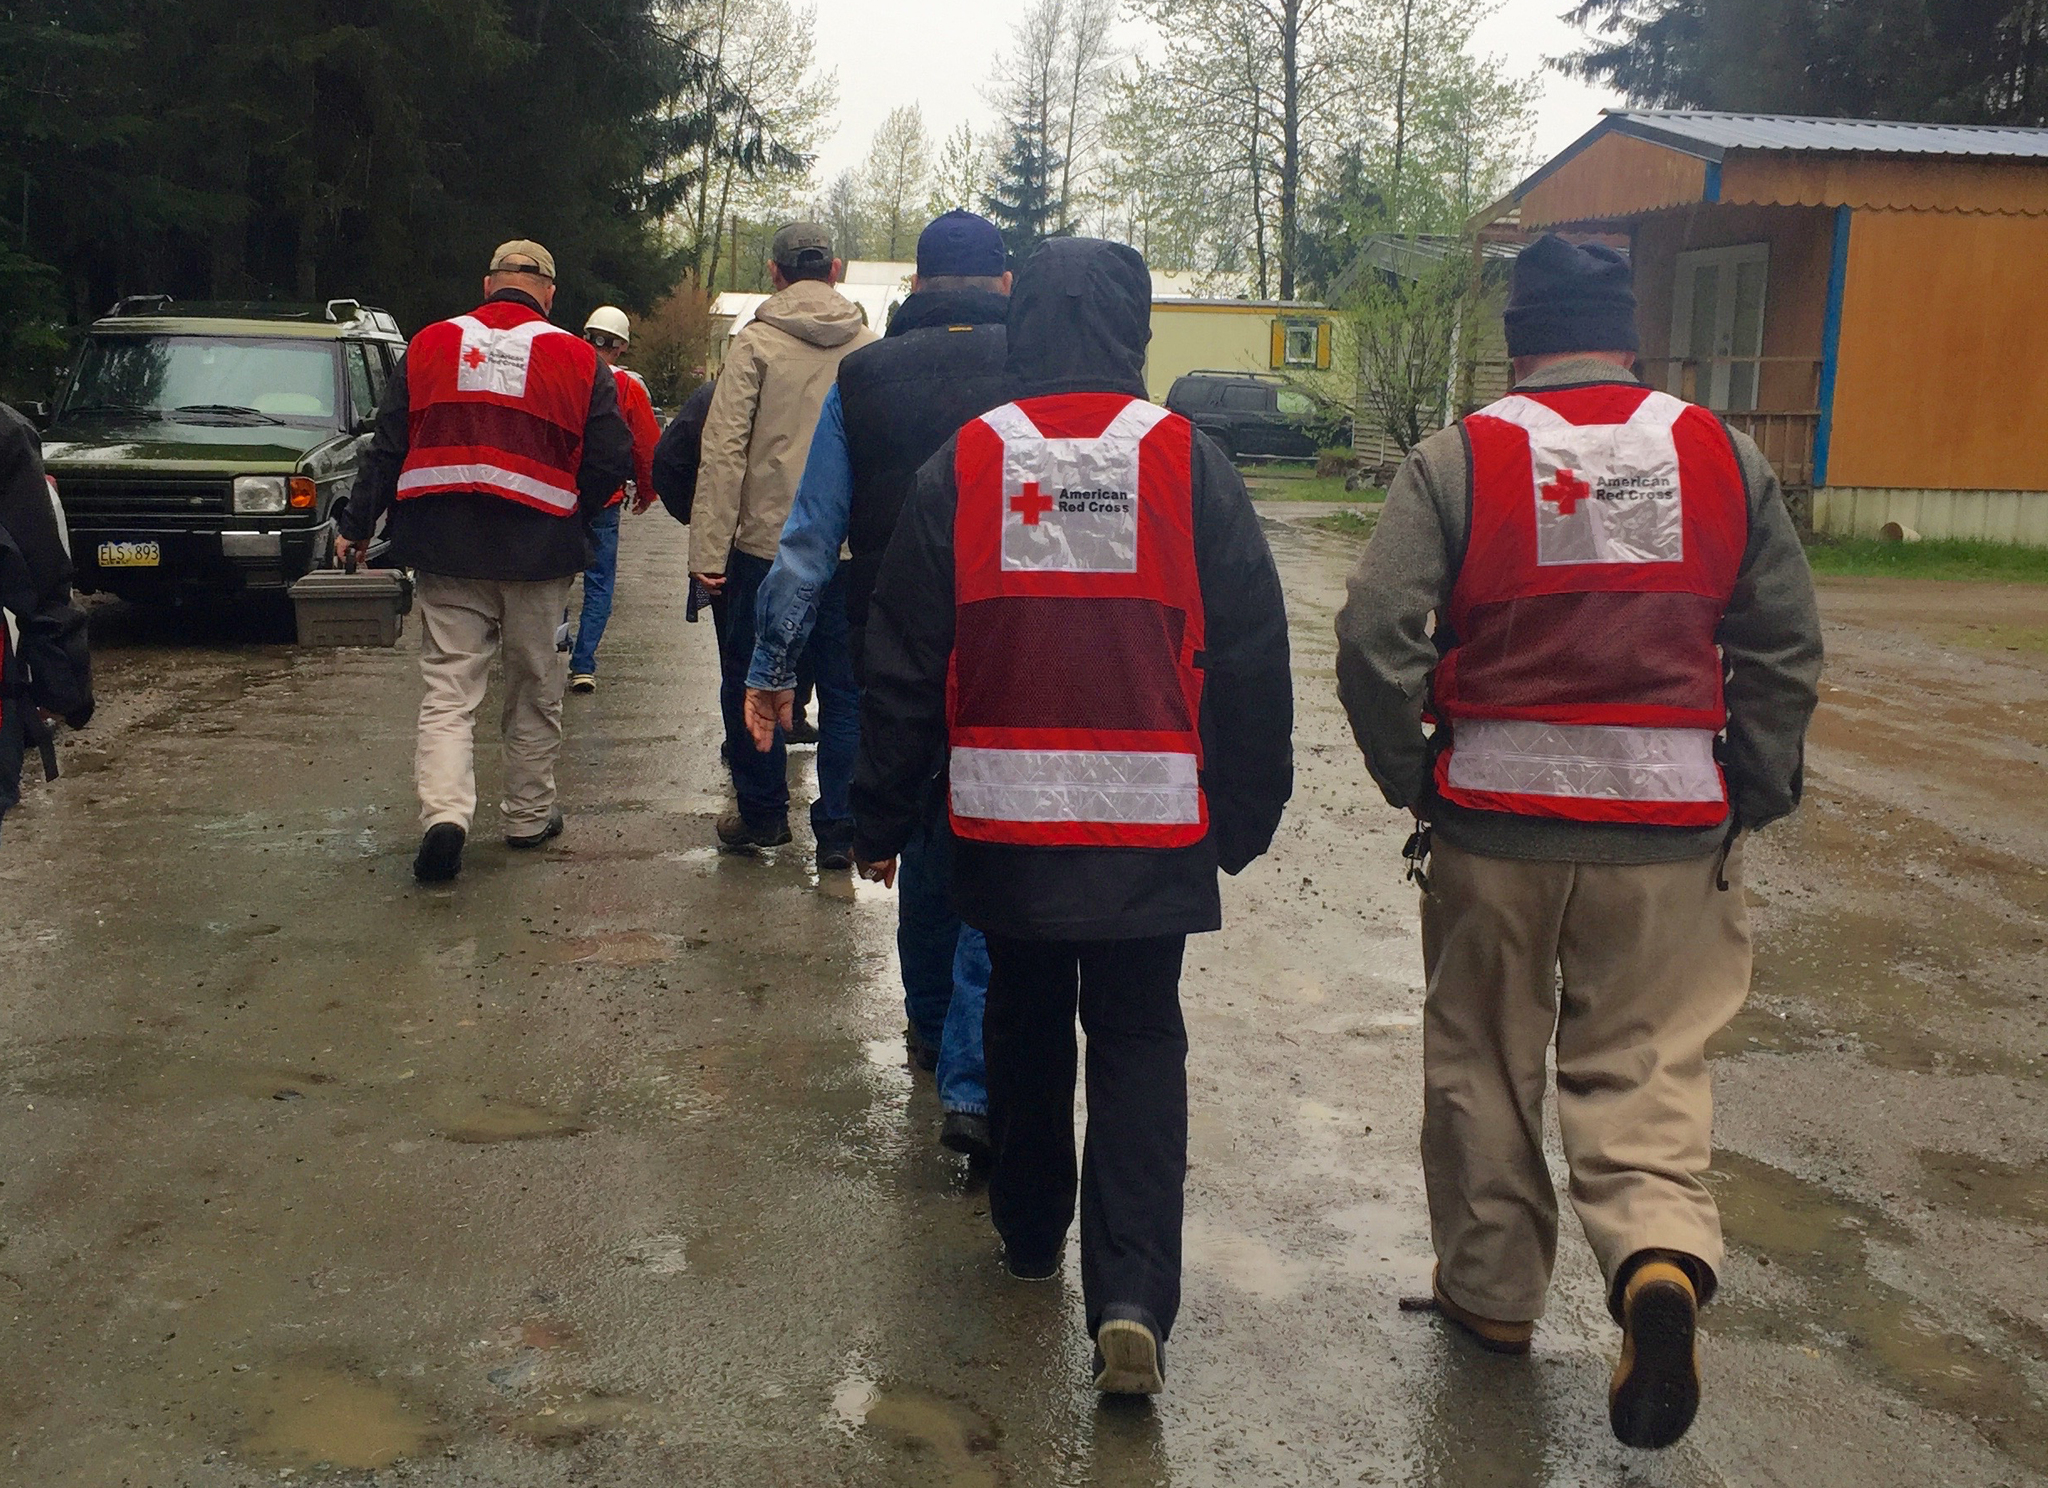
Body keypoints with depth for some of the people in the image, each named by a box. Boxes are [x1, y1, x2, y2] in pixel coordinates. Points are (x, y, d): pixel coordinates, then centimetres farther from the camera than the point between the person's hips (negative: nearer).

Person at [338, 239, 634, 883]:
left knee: (448, 687, 2)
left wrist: (356, 526, 14)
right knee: (535, 690, 14)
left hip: (445, 549, 1)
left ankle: (444, 813, -16)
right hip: (538, 553, -1)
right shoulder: (578, 359, -1)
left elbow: (386, 448, 6)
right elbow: (613, 461, -3)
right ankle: (529, 817, 24)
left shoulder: (430, 344, 4)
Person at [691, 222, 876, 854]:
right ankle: (839, 823, 11)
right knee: (844, 689, 9)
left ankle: (762, 813, 19)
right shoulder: (870, 348, 3)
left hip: (765, 541, -2)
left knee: (750, 682, 13)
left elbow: (725, 449, -11)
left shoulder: (757, 341, -5)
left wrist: (709, 548, -10)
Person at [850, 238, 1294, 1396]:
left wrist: (883, 817, 9)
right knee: (1140, 1041, 7)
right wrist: (1247, 811, 10)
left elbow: (904, 665, 1)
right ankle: (1133, 1294, -5)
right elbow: (1252, 658, -1)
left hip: (1006, 815, 1)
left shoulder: (965, 466, -2)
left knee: (1027, 1021, 20)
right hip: (1154, 818, -1)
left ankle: (1032, 1232, 36)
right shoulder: (1190, 466, -4)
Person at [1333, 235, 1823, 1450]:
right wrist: (1756, 794, 12)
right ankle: (1662, 1255, -12)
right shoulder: (1723, 458, 1)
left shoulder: (1458, 461, -6)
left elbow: (1377, 637, -12)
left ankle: (1492, 1289, 26)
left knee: (1484, 1062, 15)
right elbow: (1787, 647, 3)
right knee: (1648, 1062, 11)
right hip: (1670, 825, 1)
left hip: (1497, 815, -1)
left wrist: (1414, 781, 1)